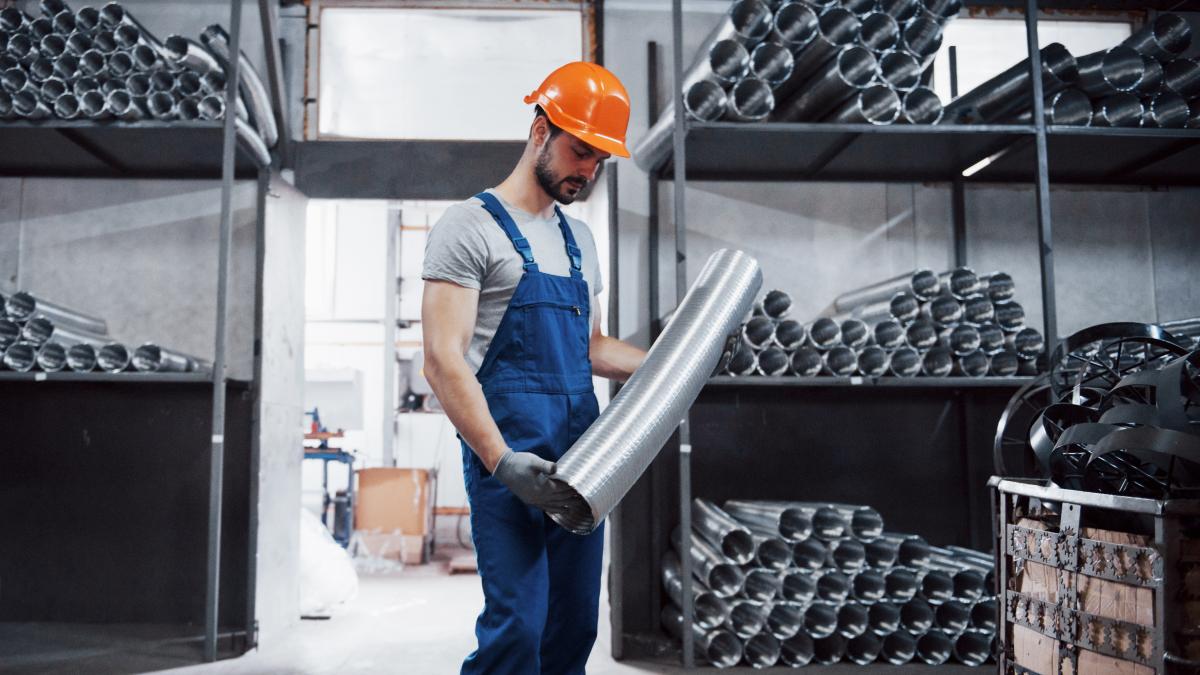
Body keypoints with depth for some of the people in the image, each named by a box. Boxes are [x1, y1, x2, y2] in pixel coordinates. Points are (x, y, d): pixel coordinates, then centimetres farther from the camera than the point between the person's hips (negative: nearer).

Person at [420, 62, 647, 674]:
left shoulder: (579, 239, 19)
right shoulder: (471, 226, -5)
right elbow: (443, 360, -13)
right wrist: (501, 461, -23)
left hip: (580, 462, 7)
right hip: (510, 461, -7)